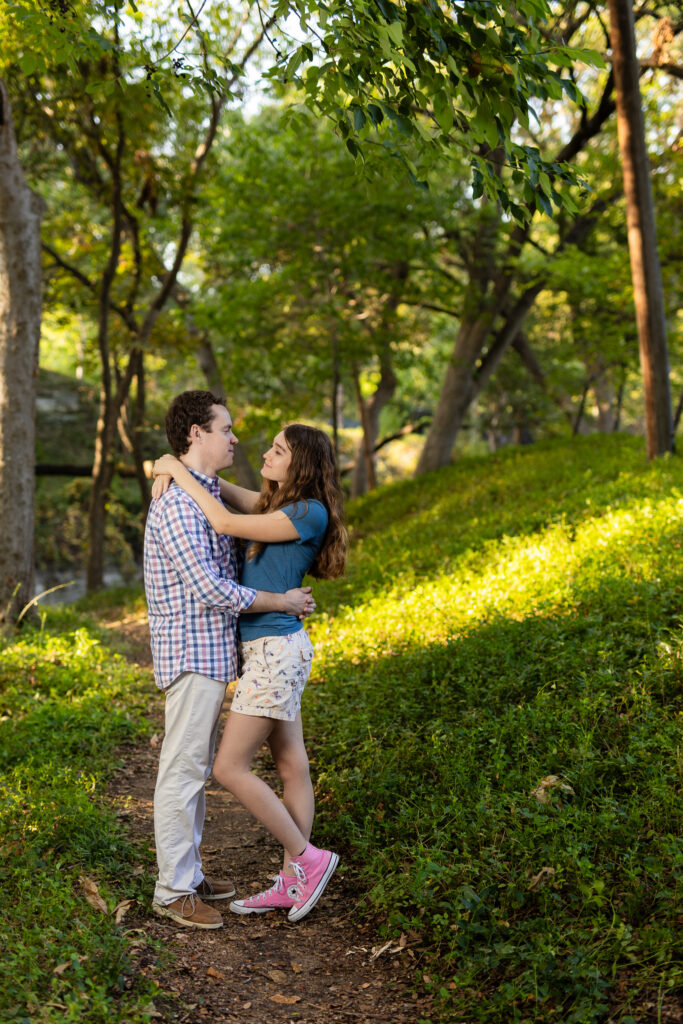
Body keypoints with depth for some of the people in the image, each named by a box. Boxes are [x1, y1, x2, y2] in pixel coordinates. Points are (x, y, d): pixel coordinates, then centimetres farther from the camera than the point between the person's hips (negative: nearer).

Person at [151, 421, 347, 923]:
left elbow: (226, 524, -18)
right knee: (291, 766, 12)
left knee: (230, 768, -5)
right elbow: (234, 495, 21)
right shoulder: (283, 505, 11)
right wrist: (179, 467, 5)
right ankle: (293, 882, 19)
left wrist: (181, 473, -9)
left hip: (276, 650, -9)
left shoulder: (309, 513, -16)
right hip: (270, 650, 9)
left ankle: (307, 858, 5)